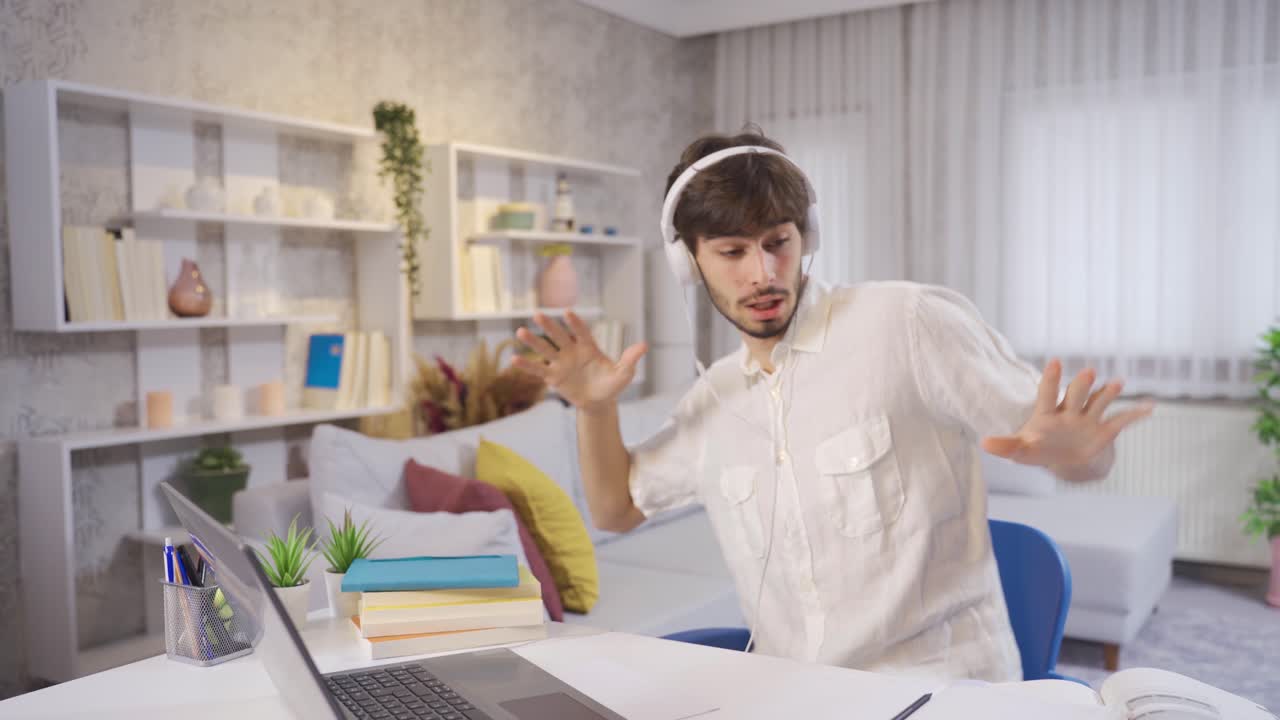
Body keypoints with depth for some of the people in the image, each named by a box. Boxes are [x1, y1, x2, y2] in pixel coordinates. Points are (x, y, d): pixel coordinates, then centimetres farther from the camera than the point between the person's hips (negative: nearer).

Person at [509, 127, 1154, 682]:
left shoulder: (913, 322, -13)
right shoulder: (712, 399, 7)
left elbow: (1083, 454, -7)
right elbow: (617, 509, 20)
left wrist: (1069, 450, -31)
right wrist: (596, 409, 2)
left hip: (942, 688, -4)